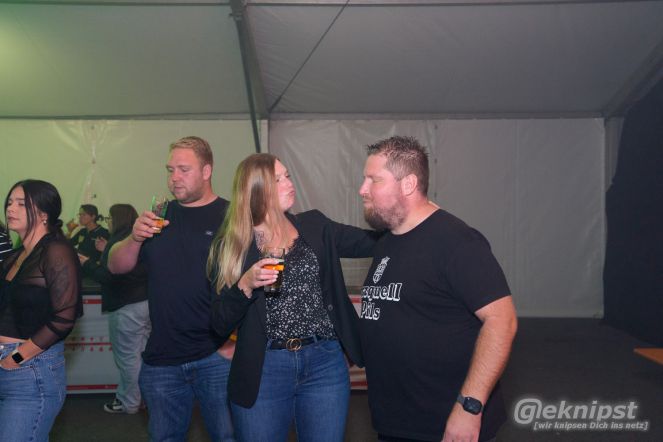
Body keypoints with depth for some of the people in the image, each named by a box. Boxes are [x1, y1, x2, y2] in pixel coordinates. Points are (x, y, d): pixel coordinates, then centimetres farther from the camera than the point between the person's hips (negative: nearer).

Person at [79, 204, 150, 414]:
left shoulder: (118, 241, -15)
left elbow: (107, 277, -18)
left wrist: (87, 263, -2)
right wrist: (106, 252, 24)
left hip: (126, 307, -9)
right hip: (146, 301, 9)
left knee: (127, 357, 3)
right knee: (142, 354, 16)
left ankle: (129, 403, 13)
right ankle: (141, 396, 26)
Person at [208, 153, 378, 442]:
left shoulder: (315, 227, 5)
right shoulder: (231, 245, -2)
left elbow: (371, 242, 4)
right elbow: (221, 324, -4)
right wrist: (246, 284, -20)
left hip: (325, 363, 2)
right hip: (262, 369, -2)